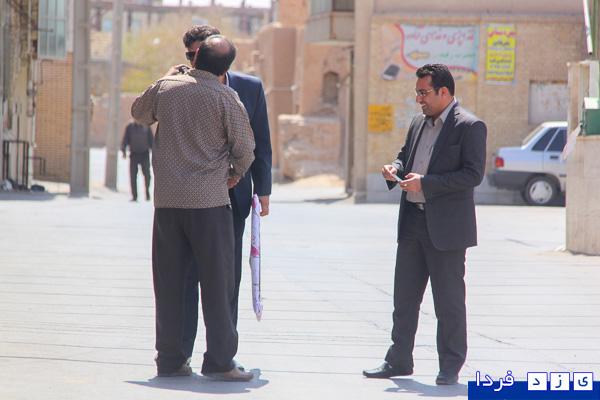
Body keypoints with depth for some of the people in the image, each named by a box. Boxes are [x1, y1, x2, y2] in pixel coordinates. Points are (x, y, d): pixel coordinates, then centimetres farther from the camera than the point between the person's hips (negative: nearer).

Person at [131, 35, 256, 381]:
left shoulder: (164, 88, 4)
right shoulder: (227, 98, -6)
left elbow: (139, 112, 25)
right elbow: (245, 150, -3)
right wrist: (234, 175, 17)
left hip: (167, 200, 4)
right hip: (210, 201, -4)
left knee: (169, 283, 9)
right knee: (216, 282, 1)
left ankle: (170, 359, 12)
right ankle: (219, 360, 0)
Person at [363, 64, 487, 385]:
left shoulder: (469, 126, -9)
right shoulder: (418, 124, 15)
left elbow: (473, 174, -16)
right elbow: (405, 154, 29)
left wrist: (425, 183, -20)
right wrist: (395, 170, 4)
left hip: (446, 226, -7)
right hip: (412, 222, 7)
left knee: (449, 301, 1)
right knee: (404, 296, 10)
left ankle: (450, 367, 9)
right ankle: (399, 361, 18)